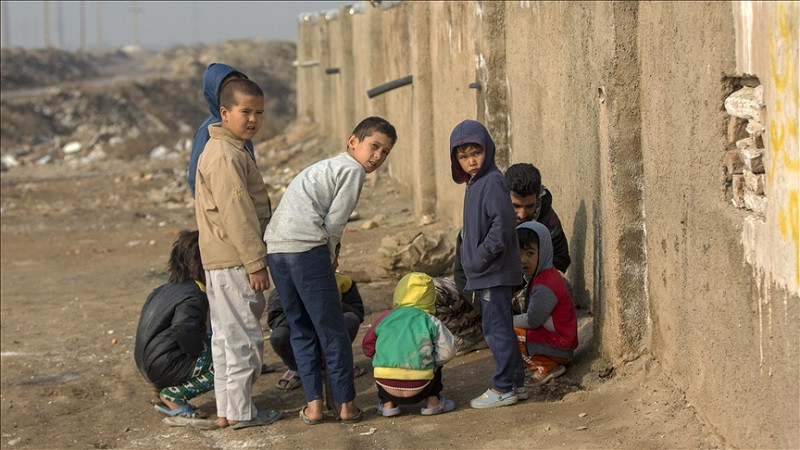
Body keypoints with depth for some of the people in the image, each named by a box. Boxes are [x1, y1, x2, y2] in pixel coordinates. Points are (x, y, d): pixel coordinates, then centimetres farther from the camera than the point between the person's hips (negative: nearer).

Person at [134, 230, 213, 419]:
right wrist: (199, 351, -15)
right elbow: (183, 329, -32)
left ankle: (170, 391, 13)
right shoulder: (193, 297, -16)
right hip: (163, 366, -10)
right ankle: (173, 395, -9)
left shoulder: (167, 289, 14)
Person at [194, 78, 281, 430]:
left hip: (221, 262, 11)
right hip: (234, 261, -11)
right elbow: (236, 215, -21)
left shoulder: (231, 151, 17)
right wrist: (256, 262, -20)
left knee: (227, 335, 13)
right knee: (244, 336, -5)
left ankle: (226, 410, 19)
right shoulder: (226, 156, -17)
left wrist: (254, 258, 23)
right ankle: (240, 411, 1)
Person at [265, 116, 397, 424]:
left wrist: (325, 257, 19)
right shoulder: (352, 169, 1)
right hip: (306, 247, -9)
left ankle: (313, 404, 12)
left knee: (301, 329, 13)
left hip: (275, 247, 9)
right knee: (331, 329, 1)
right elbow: (334, 221, -6)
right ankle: (345, 404, 6)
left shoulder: (325, 167, 29)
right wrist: (328, 257, 7)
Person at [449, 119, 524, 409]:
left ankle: (503, 388, -2)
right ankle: (514, 380, 23)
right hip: (486, 273, 10)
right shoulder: (474, 184, 16)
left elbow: (502, 226, -22)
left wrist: (480, 259, -20)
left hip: (496, 273, -10)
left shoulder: (493, 182, -15)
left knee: (496, 328, -6)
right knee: (497, 329, 15)